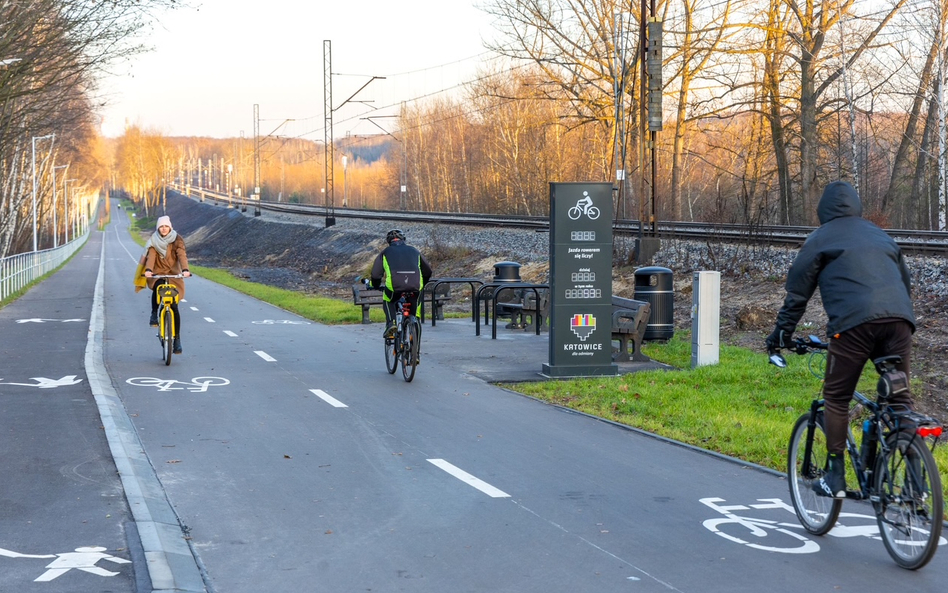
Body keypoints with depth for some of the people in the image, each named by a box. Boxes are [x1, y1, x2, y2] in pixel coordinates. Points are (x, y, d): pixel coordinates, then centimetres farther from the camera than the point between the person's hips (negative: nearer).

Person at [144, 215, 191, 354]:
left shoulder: (177, 240, -1)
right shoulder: (154, 241, 2)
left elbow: (182, 255, -15)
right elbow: (151, 256, -13)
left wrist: (185, 270, -33)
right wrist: (148, 270, -32)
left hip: (173, 275, 0)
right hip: (157, 275, 0)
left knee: (174, 307, -5)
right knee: (157, 288, -36)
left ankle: (176, 339, 4)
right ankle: (154, 315, -13)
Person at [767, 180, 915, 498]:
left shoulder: (820, 238, 16)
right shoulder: (879, 234, 30)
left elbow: (797, 291, 14)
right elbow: (906, 280, 35)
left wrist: (782, 332, 21)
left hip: (853, 321, -4)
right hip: (899, 317, 4)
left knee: (836, 398, 7)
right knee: (900, 397, 10)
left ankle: (835, 477, 7)